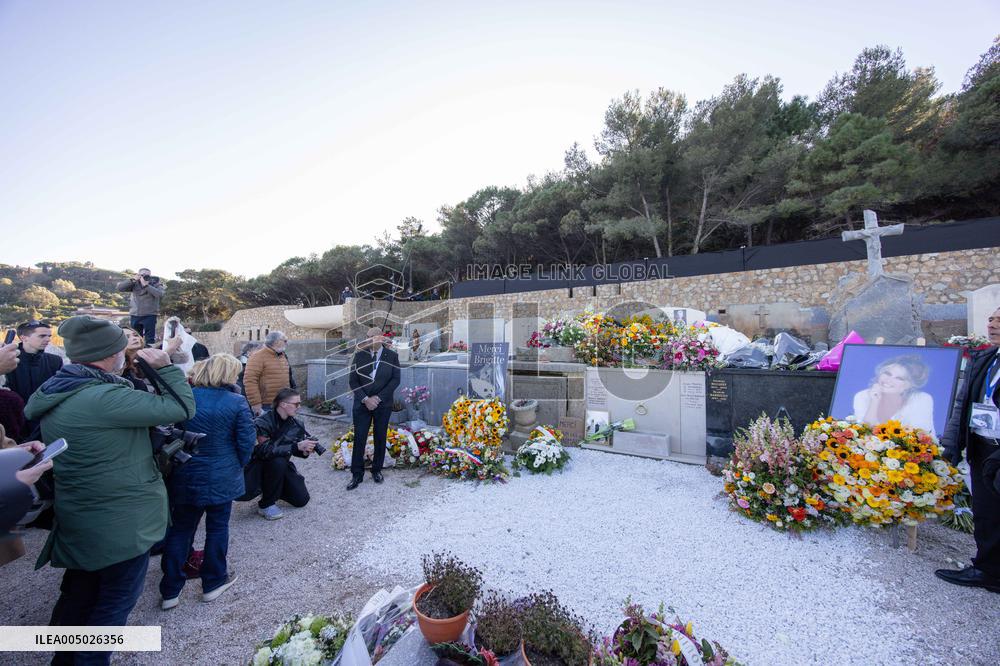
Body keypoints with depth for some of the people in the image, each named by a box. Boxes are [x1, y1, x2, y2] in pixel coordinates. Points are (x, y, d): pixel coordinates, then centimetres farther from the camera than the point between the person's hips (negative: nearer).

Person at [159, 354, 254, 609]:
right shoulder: (236, 403, -17)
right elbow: (247, 442, -14)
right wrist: (238, 465, 5)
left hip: (186, 476, 3)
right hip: (222, 478, -3)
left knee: (180, 530, 19)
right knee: (217, 528, 15)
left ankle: (170, 591, 27)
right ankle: (213, 582, 29)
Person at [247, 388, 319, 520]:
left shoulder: (296, 424, -9)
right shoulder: (263, 422, -25)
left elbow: (297, 449, -1)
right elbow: (265, 450, -36)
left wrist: (305, 451, -25)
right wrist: (297, 446, -39)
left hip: (282, 467, 5)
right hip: (260, 466, -5)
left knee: (302, 500, -4)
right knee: (278, 461, -37)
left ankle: (272, 487, 22)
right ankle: (266, 504, -15)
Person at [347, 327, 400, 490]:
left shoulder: (392, 356, -3)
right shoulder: (359, 355, 0)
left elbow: (395, 379, -6)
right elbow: (352, 380, -1)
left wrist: (378, 397, -14)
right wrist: (365, 399, -12)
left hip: (383, 404, 0)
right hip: (362, 404, 0)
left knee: (380, 438, 10)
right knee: (359, 439, 1)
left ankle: (377, 470, 26)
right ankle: (357, 474, 13)